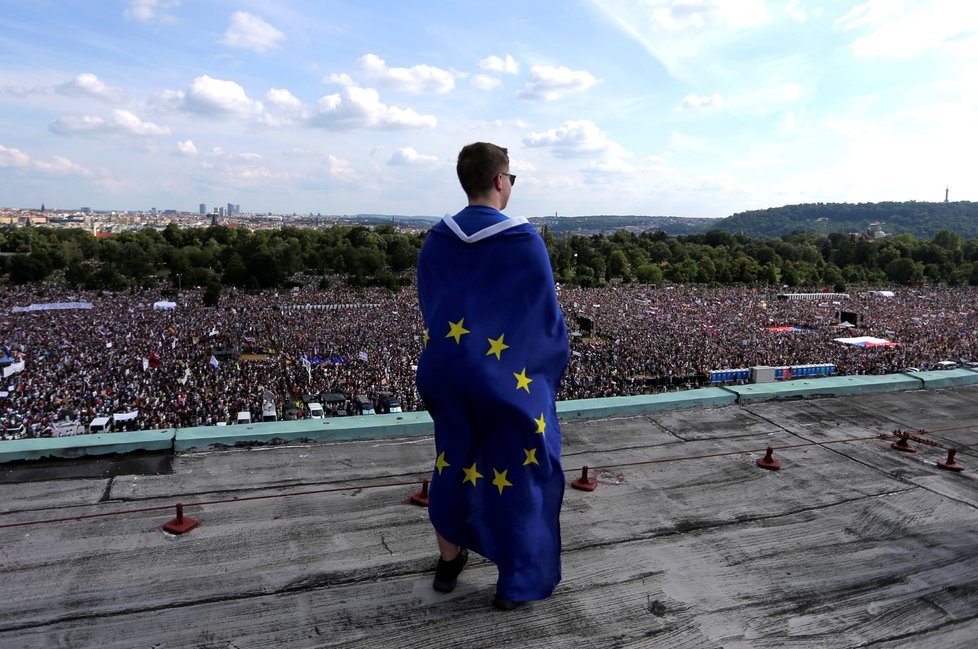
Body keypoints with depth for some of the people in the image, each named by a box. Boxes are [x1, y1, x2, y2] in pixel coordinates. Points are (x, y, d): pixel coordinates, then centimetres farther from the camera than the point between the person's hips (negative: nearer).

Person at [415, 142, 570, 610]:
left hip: (448, 370, 5)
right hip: (510, 376, -5)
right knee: (517, 472, 10)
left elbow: (429, 309, 8)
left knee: (454, 462, 21)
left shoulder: (435, 241, 0)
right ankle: (515, 582, 21)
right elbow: (546, 313, -10)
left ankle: (449, 561, 36)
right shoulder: (525, 241, -15)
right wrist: (554, 361, 7)